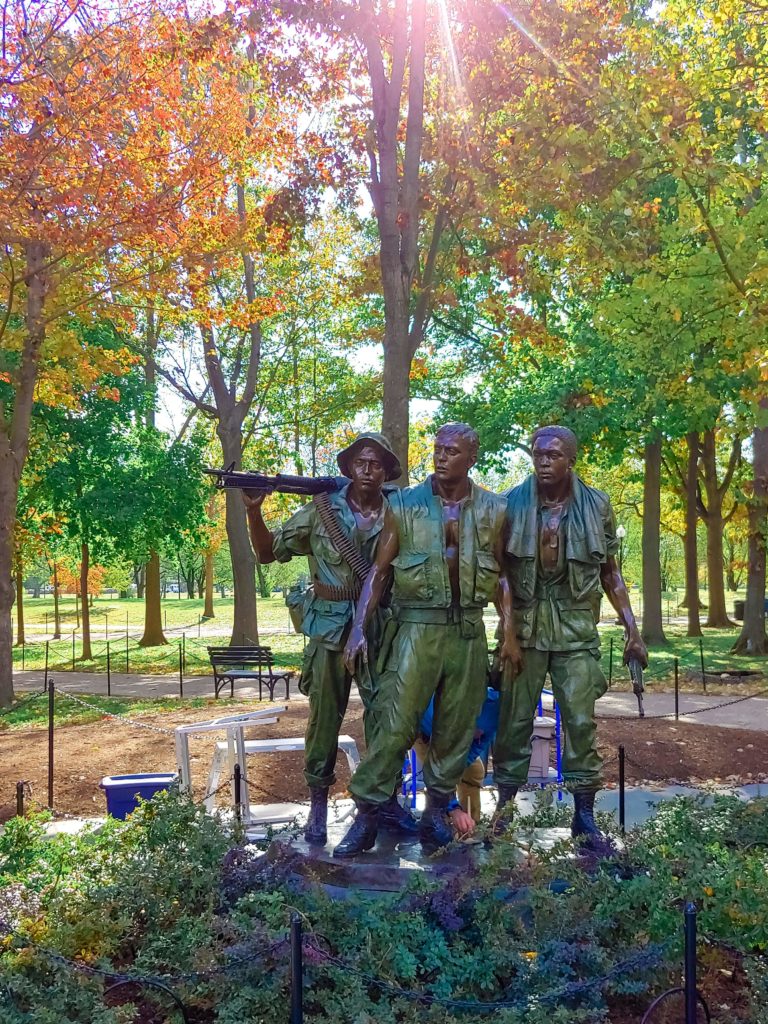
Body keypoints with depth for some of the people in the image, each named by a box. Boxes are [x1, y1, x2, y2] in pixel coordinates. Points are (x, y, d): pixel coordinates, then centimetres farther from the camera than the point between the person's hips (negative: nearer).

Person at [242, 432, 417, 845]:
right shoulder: (322, 510, 0)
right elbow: (269, 551, 4)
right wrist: (254, 511, -10)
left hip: (380, 630, 1)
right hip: (330, 628, -1)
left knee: (383, 717, 7)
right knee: (324, 717, 5)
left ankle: (387, 801, 22)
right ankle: (318, 804, 18)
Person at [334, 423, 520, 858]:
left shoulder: (494, 509, 6)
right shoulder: (404, 505, 0)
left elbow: (502, 576, 12)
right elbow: (380, 570, 2)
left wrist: (509, 632, 3)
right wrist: (359, 627, -7)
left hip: (469, 630, 2)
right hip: (417, 626, -2)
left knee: (457, 726, 8)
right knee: (396, 724, -7)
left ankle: (437, 810, 23)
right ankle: (368, 813, 3)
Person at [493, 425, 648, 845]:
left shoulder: (596, 505, 1)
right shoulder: (512, 503, -2)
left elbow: (610, 572, 7)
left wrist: (632, 629, 1)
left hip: (576, 626, 0)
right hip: (524, 624, 0)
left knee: (581, 721, 0)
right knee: (514, 718, 4)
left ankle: (584, 814, 11)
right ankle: (505, 805, 17)